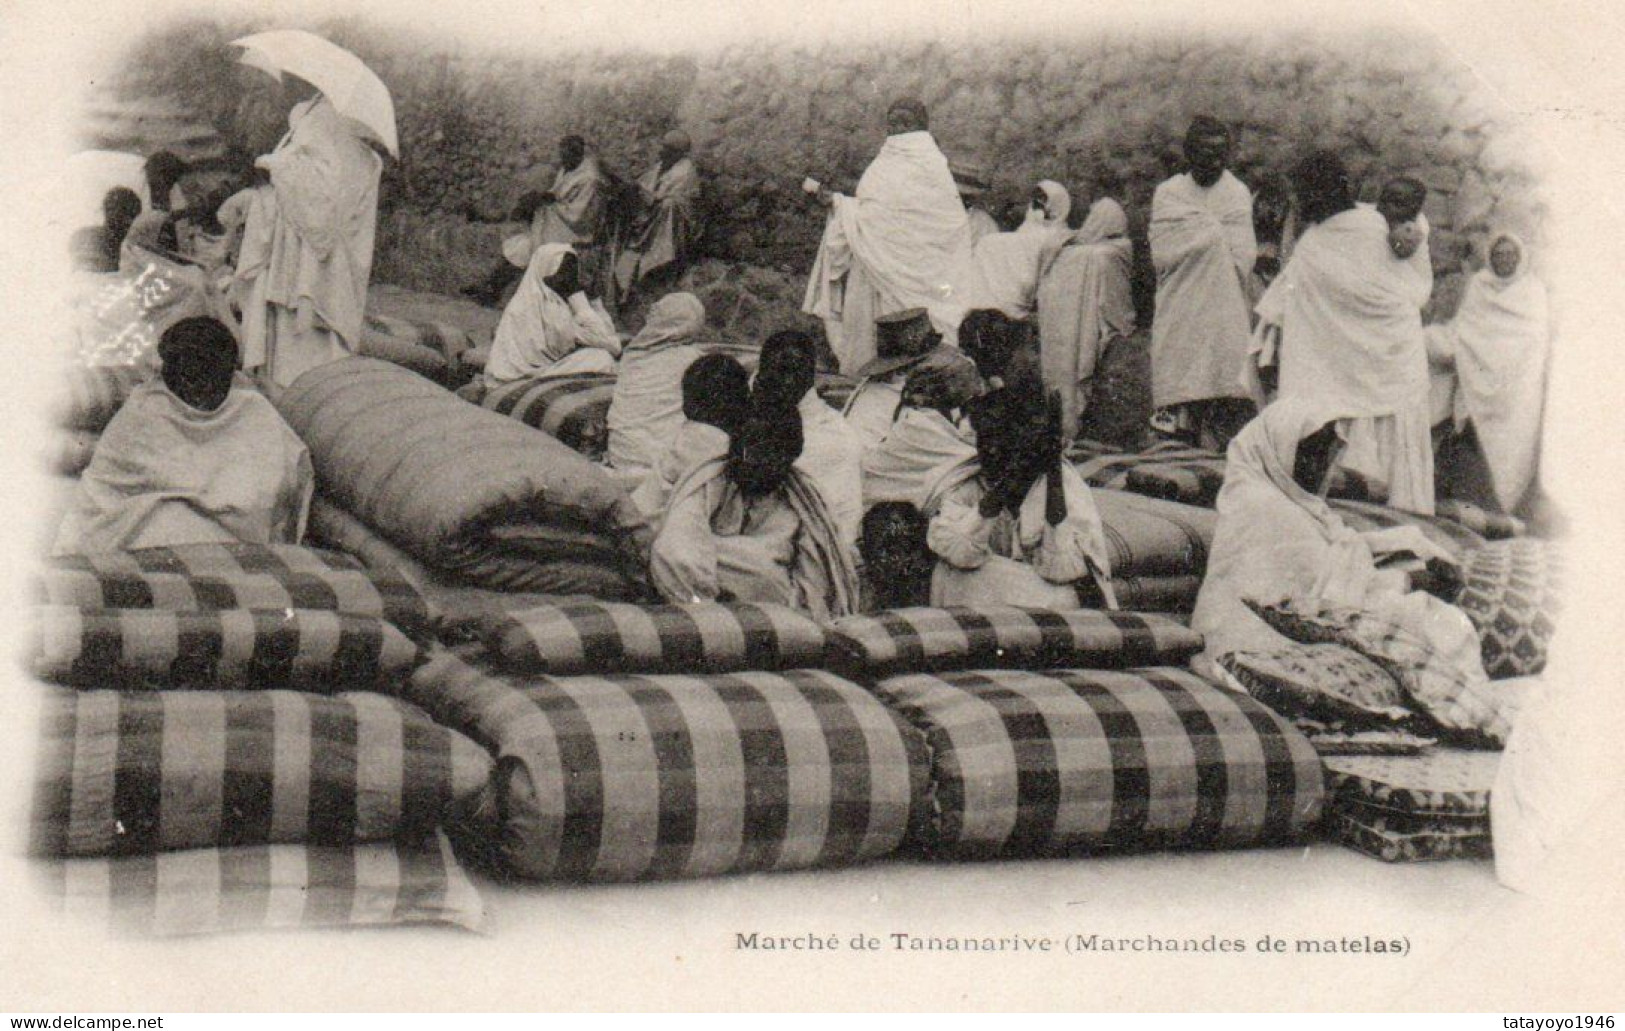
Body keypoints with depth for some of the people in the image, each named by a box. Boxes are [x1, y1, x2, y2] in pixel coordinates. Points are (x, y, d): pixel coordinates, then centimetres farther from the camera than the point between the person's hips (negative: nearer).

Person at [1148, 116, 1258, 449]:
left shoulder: (1238, 194, 9)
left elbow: (1242, 258, -3)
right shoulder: (1167, 193, 9)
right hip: (1179, 307, 0)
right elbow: (1162, 254, -6)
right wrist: (1216, 234, -8)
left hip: (1225, 312, 0)